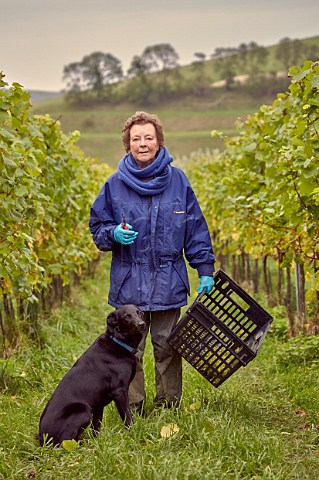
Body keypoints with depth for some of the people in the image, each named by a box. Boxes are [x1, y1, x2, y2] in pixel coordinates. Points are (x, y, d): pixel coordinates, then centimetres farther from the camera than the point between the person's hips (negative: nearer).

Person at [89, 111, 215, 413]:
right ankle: (132, 410, 14)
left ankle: (169, 407, 21)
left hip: (168, 283, 0)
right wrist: (114, 234, -13)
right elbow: (97, 227, 10)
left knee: (168, 347, 8)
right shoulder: (115, 184, 2)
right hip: (129, 284, 0)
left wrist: (205, 270, 4)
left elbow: (196, 229, 7)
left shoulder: (176, 180, 3)